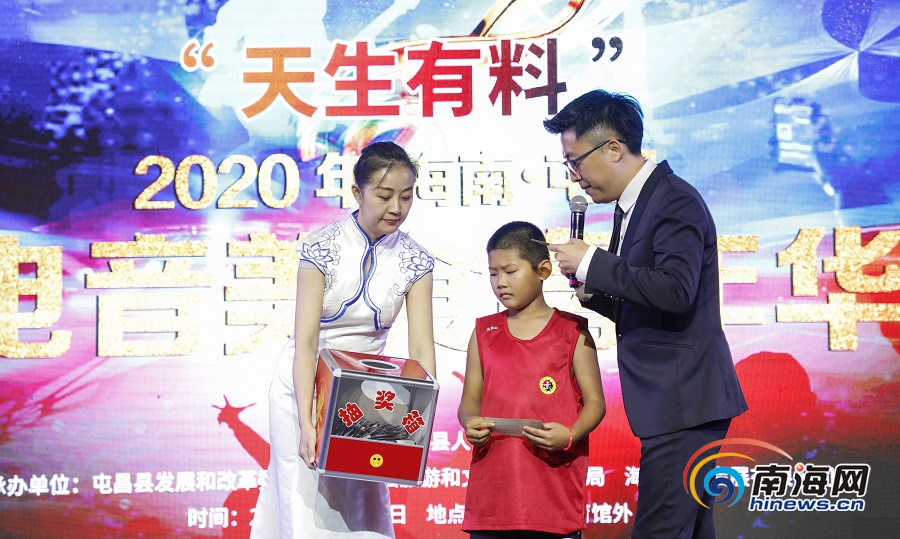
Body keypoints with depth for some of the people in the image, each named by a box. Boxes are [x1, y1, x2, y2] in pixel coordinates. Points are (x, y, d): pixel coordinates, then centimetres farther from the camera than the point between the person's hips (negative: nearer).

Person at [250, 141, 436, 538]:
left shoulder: (415, 261, -9)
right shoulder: (322, 247, -17)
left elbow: (421, 349, -12)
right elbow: (305, 341, -20)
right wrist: (306, 423, -28)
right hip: (304, 383, -3)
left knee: (363, 503, 8)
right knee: (308, 502, -2)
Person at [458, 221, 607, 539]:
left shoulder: (572, 332, 3)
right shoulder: (484, 333, 12)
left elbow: (594, 401, 2)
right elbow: (470, 400, 12)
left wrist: (570, 435, -17)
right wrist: (470, 423, -10)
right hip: (492, 487, 3)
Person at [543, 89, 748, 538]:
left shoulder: (676, 200, -13)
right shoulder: (632, 206, 16)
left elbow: (675, 291, -27)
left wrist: (592, 262, -18)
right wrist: (591, 287, 3)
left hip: (683, 402, -10)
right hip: (671, 403, 10)